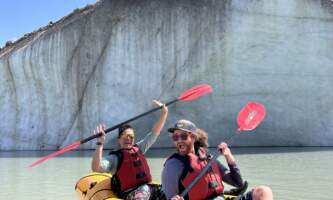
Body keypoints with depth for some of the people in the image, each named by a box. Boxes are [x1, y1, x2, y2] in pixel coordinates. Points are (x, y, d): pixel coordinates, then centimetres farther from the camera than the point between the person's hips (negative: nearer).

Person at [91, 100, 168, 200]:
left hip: (149, 189, 7)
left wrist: (164, 113, 12)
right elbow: (96, 168, -18)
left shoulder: (138, 148, 17)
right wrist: (100, 143, -25)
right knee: (144, 189, -35)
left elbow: (154, 133, 20)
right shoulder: (115, 157, -1)